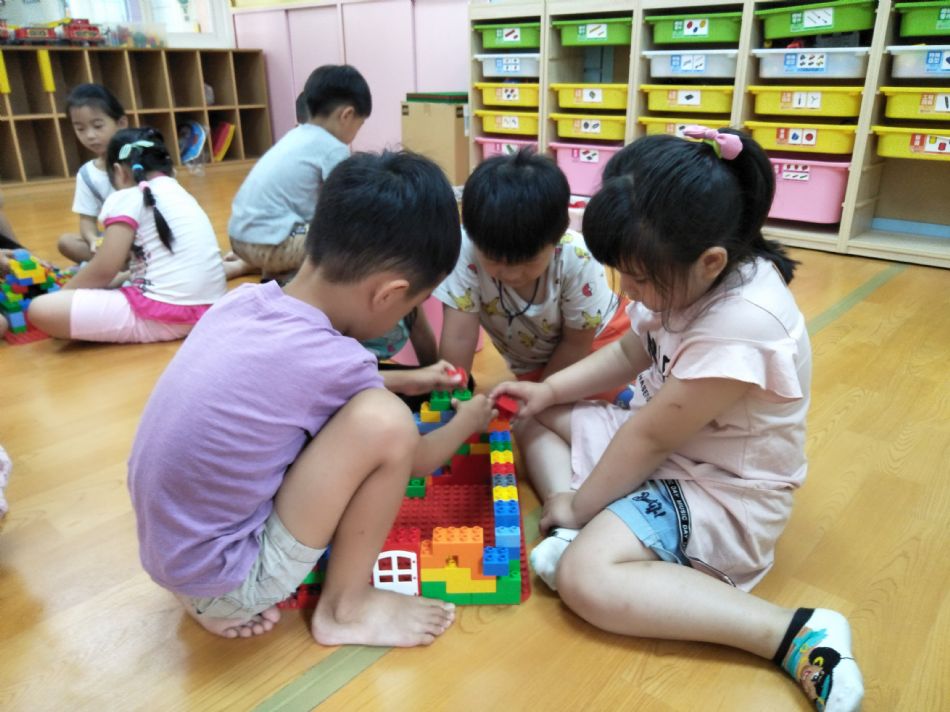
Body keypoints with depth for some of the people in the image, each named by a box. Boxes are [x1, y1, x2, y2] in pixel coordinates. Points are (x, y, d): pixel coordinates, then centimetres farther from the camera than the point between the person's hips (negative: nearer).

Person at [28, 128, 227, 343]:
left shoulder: (128, 198, -3)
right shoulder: (179, 193, 20)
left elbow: (104, 270, -6)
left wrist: (61, 293, 11)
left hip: (167, 314, -6)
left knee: (41, 309, -7)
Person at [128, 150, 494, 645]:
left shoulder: (243, 301, -5)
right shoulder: (331, 361, -24)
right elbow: (417, 458, -4)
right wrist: (467, 420, 15)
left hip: (167, 557, 8)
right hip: (222, 580, -8)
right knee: (383, 420, -21)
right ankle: (345, 609, 3)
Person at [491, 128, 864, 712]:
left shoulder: (742, 325, -33)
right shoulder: (689, 277, -7)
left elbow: (651, 437, -26)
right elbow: (632, 352, 11)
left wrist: (580, 505, -13)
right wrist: (550, 389, 1)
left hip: (722, 493, -9)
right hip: (665, 440, 9)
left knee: (586, 579, -30)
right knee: (535, 418, 9)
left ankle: (800, 636, -18)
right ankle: (579, 533, -8)